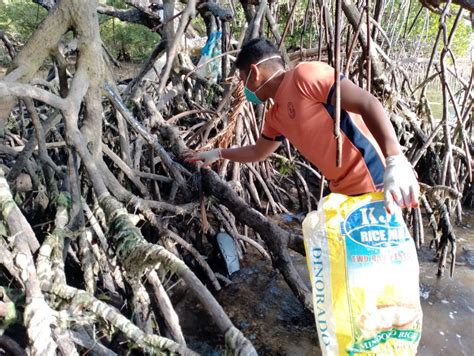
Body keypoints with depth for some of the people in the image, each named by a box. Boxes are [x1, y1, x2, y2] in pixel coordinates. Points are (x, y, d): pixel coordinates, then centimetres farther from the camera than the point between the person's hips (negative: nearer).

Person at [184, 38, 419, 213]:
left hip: (376, 186, -9)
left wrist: (395, 161, -32)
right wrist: (218, 154, 37)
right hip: (344, 192, 9)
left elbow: (369, 104, -22)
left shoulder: (305, 75, -13)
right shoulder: (275, 116, 13)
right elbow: (258, 152, 32)